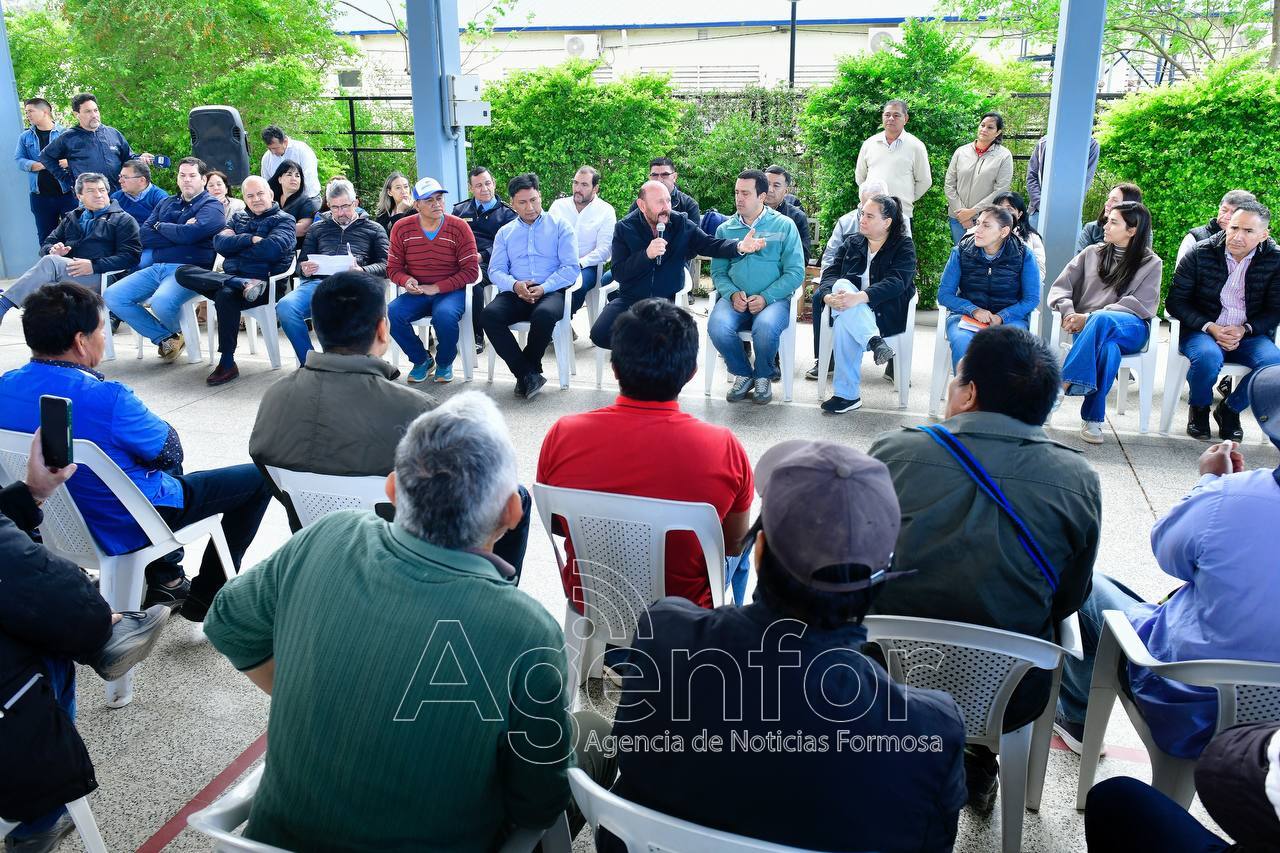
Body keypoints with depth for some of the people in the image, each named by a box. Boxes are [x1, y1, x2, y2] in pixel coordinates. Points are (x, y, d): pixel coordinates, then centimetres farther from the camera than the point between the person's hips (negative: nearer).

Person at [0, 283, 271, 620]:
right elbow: (170, 450, -16)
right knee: (258, 477, 4)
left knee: (165, 465, 35)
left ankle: (165, 579, 36)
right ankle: (205, 597, 15)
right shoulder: (105, 398, -32)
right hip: (125, 528, -8)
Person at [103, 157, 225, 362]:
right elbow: (144, 237, 9)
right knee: (111, 297, -8)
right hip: (156, 267, 7)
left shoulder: (211, 206, 3)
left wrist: (160, 226, 3)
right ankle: (165, 338, 2)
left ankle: (176, 333, 4)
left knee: (161, 303, -35)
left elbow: (189, 234, -16)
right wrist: (178, 233, -5)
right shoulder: (166, 204, 22)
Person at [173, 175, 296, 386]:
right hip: (231, 275, 6)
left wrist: (235, 244, 3)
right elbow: (219, 242, 8)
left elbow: (272, 248, -11)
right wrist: (251, 239, -5)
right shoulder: (239, 218, 26)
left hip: (264, 281, -6)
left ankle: (227, 363, -27)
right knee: (183, 272, -14)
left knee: (225, 296, -36)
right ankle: (243, 285, -31)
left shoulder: (284, 220, 9)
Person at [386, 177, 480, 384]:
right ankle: (421, 360, 1)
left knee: (444, 315, -36)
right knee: (391, 314, -25)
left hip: (451, 291, -3)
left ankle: (444, 363, -3)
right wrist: (407, 280, -17)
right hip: (417, 293, 3)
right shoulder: (401, 228, 1)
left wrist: (437, 287, -16)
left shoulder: (459, 227, -6)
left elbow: (471, 271, -8)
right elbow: (393, 268, 7)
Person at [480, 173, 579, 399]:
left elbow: (571, 268, 0)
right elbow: (495, 270, 10)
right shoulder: (504, 232, 21)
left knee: (544, 314, -38)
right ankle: (529, 376, -24)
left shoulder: (559, 226, 11)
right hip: (515, 294, 3)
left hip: (550, 292, -3)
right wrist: (514, 285, -13)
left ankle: (526, 373, -13)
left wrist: (543, 288, -15)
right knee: (489, 315, -28)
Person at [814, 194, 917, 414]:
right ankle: (875, 341, -42)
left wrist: (859, 297, -31)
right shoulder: (851, 243, 18)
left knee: (844, 323, -35)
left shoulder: (903, 247, 2)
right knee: (841, 285, -31)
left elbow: (896, 282, -15)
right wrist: (829, 295, -18)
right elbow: (830, 272, 6)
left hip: (886, 314, -4)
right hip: (848, 308, 4)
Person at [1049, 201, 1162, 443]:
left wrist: (1090, 317, -15)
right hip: (1088, 329, 2)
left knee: (1101, 319, -39)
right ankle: (1093, 421, -38)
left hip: (1130, 329, -1)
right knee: (1109, 348, -37)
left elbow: (1139, 305, -2)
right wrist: (1069, 313, -12)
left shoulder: (1151, 264, 13)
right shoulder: (1092, 253, 21)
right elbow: (1060, 288, 12)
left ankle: (1064, 383, -44)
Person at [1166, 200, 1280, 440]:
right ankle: (1199, 409, -4)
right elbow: (1175, 302, -3)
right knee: (1208, 357, -37)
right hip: (1202, 331, -2)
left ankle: (1230, 409, 0)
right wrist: (1210, 328, -16)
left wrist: (1244, 329, -15)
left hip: (1248, 335, 2)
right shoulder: (1200, 254, -5)